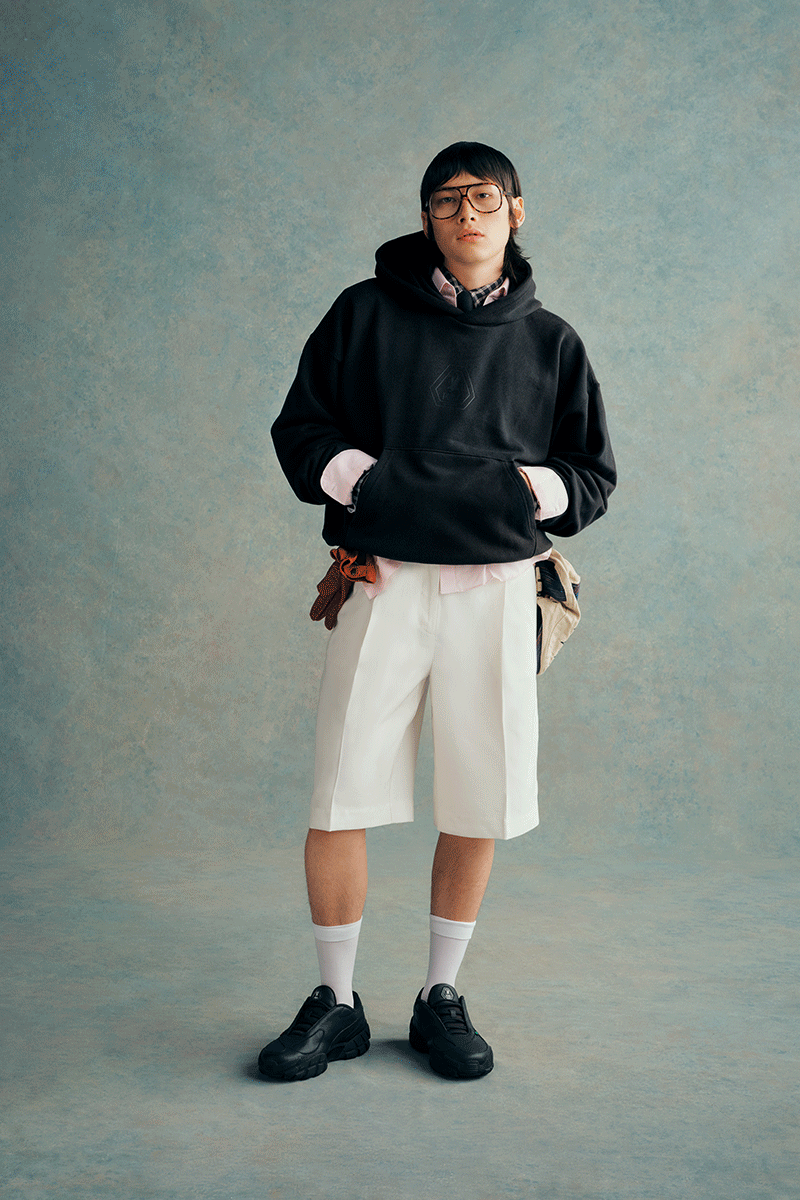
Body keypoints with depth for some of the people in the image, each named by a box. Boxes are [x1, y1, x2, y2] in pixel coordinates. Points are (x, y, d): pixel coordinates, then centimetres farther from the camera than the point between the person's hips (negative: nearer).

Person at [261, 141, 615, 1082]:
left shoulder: (550, 342, 12)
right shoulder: (365, 314, 8)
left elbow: (593, 476, 13)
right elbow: (300, 429, 9)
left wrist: (529, 491, -7)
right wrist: (361, 476, -10)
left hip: (495, 588, 1)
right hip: (383, 580, -1)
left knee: (479, 807, 4)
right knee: (338, 802, -3)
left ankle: (441, 998, 24)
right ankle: (335, 1003, 18)